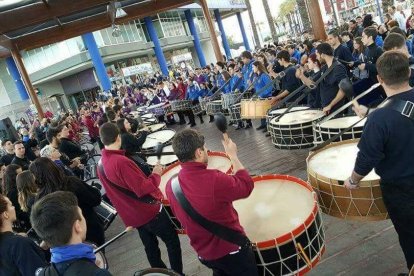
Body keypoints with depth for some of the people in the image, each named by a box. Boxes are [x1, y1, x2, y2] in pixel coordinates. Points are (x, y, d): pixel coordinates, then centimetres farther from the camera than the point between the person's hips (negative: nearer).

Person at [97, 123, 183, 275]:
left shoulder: (101, 164, 0)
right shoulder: (121, 161, -28)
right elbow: (143, 189, -27)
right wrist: (156, 174, -11)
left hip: (132, 215, 8)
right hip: (149, 211, -8)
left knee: (150, 247, 21)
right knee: (173, 242, 9)